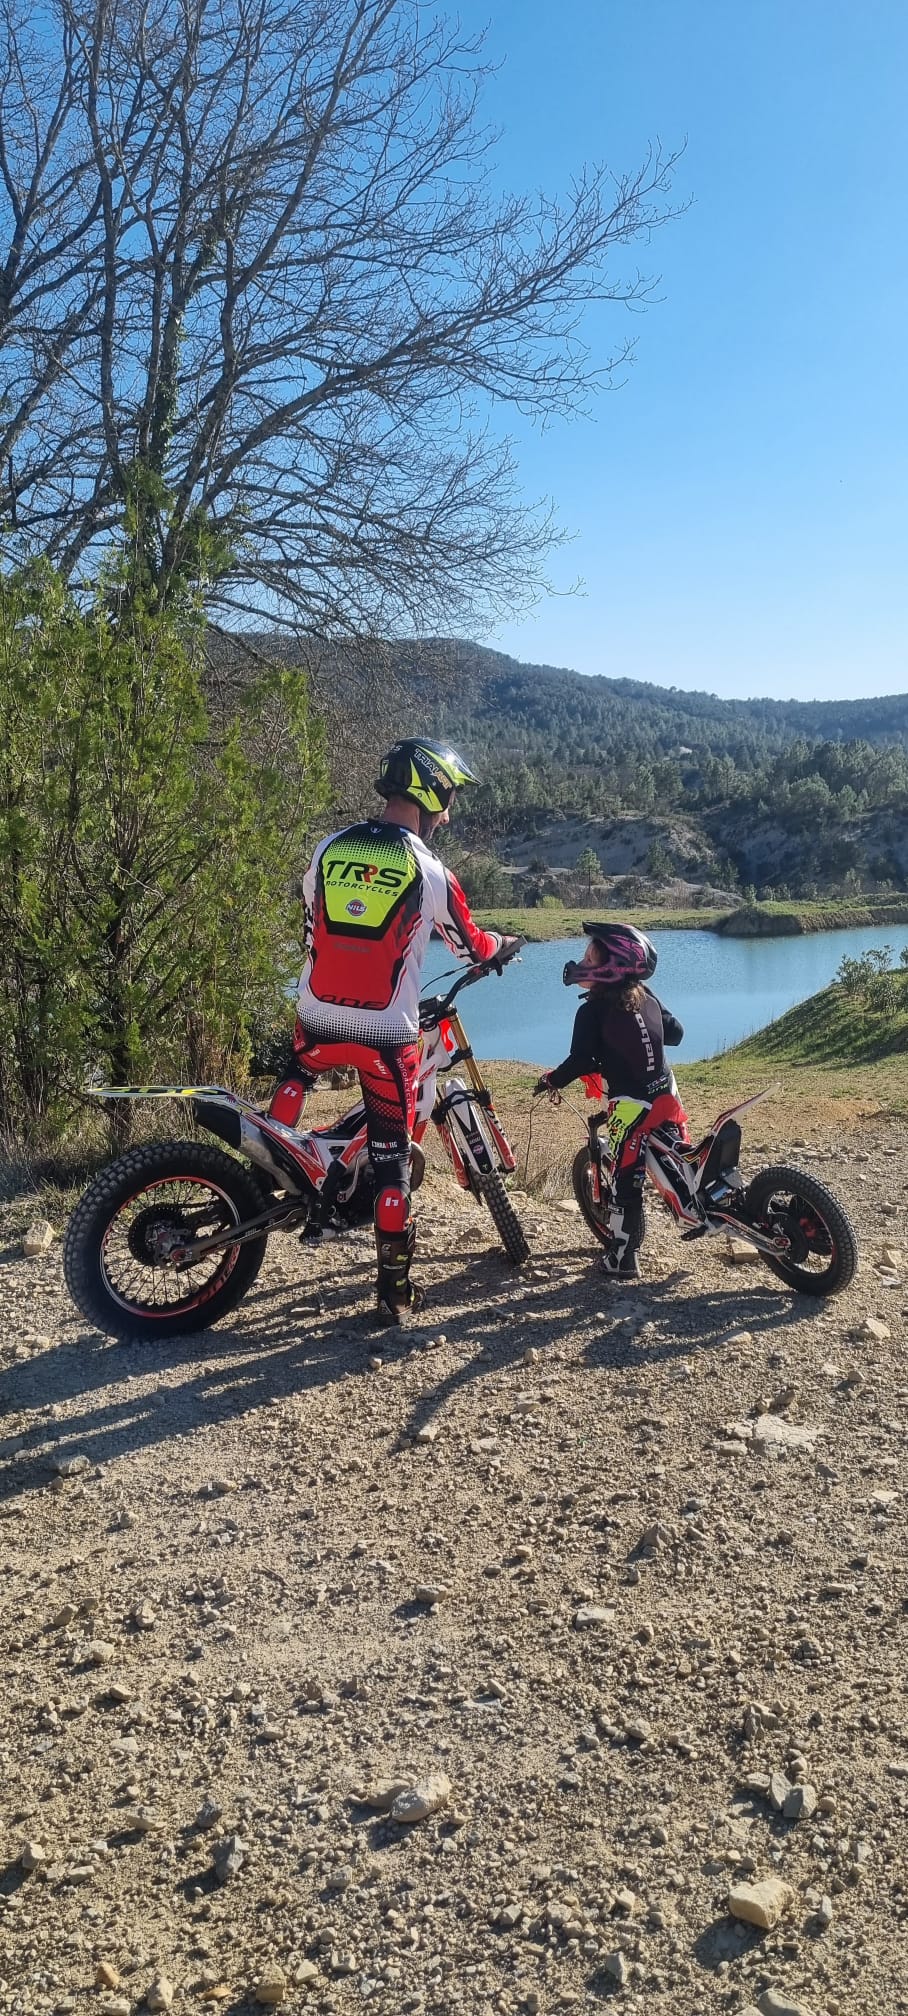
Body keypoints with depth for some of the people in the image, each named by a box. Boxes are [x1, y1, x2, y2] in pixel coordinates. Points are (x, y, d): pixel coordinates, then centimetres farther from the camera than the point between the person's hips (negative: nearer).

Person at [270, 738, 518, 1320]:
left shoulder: (327, 849, 3)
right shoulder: (430, 872, -9)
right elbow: (472, 947, 5)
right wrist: (504, 943, 28)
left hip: (318, 1020, 4)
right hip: (387, 1034, -3)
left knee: (296, 1079, 37)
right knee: (392, 1157, 6)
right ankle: (394, 1290, 13)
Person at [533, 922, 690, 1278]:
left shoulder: (592, 1011, -12)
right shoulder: (647, 997, 7)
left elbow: (580, 1061, -15)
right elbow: (676, 1032, 17)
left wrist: (550, 1081, 2)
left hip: (632, 1106, -6)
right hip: (667, 1095, 6)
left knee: (626, 1180, 1)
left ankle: (622, 1259, 6)